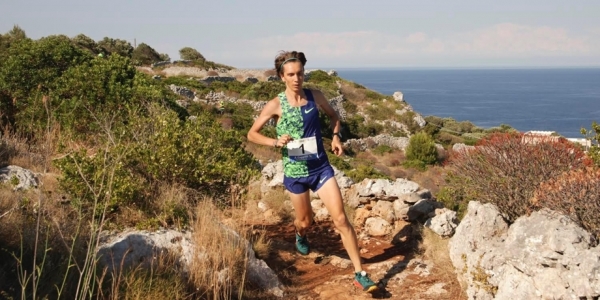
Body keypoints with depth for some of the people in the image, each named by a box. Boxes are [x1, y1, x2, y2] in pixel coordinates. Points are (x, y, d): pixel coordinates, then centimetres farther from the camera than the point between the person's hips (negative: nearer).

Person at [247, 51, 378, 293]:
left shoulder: (315, 96, -3)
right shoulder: (276, 105, -11)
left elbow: (333, 115, 16)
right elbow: (252, 134, -4)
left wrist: (336, 137, -2)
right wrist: (275, 142, -21)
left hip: (321, 168, 1)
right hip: (295, 172, -1)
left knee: (341, 219, -6)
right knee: (305, 220, 17)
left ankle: (359, 274, -1)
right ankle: (300, 236, 57)